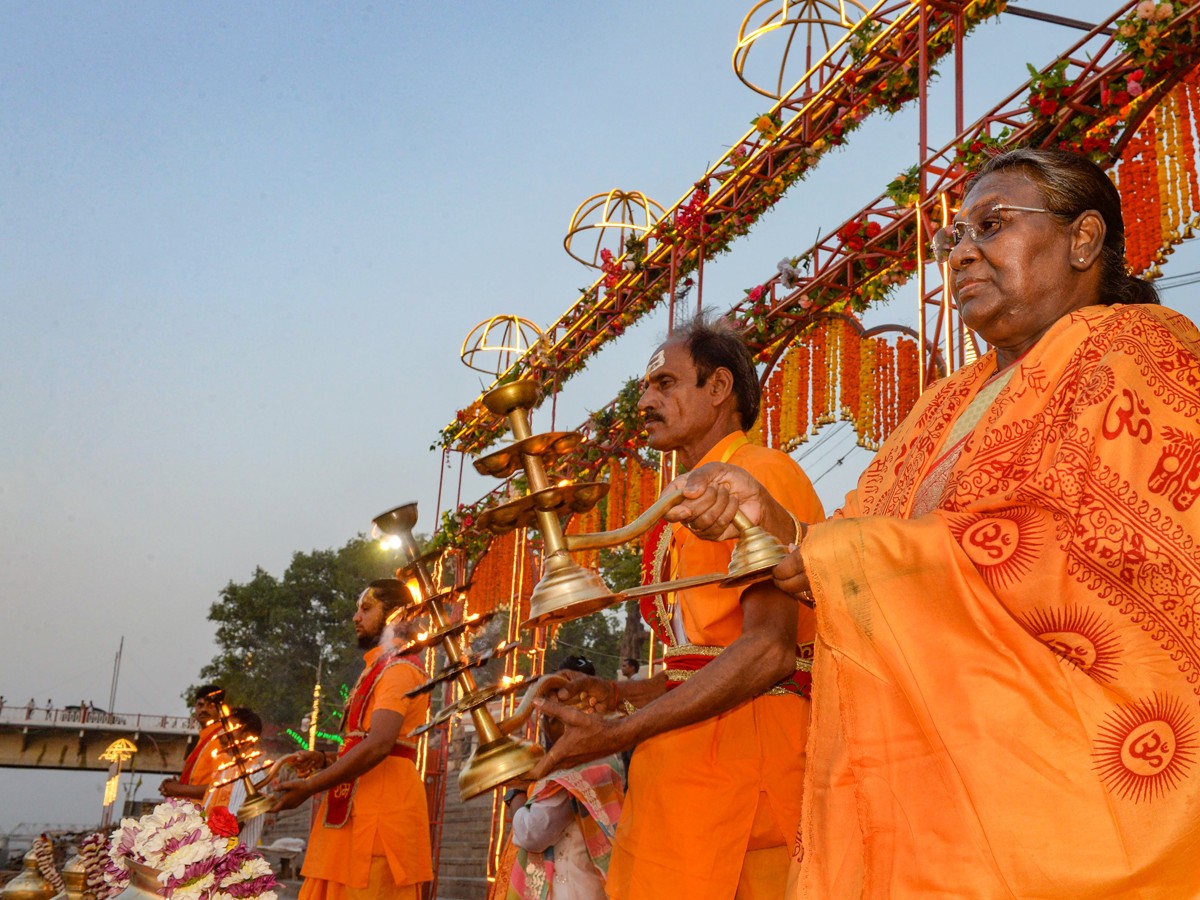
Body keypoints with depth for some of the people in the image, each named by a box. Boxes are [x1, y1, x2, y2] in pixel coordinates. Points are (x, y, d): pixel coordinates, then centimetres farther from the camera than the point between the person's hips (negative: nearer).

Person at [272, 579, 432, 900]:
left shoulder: (400, 668, -9)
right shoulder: (377, 669, 21)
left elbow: (378, 745, -22)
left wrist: (309, 786, -19)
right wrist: (323, 761, 6)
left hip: (380, 811, -9)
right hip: (355, 809, 9)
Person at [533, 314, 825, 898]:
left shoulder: (758, 473, -7)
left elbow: (769, 650, -19)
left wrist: (619, 735, -18)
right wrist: (620, 695, 13)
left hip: (741, 738, -9)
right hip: (690, 753, 9)